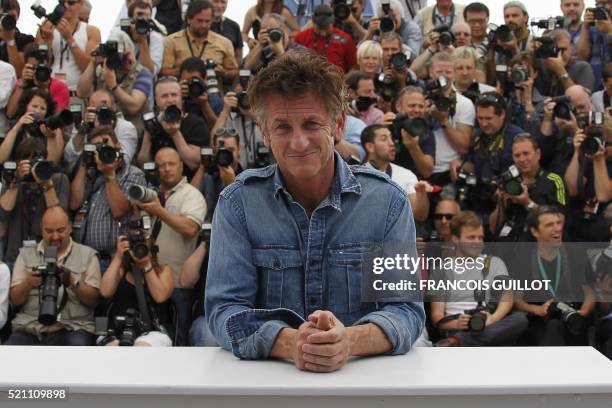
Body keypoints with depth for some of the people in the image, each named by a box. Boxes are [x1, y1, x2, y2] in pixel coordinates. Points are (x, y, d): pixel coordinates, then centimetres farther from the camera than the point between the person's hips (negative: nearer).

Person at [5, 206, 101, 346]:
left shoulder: (87, 254, 10)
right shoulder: (26, 254, 16)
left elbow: (94, 300, 3)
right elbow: (14, 300, 9)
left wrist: (74, 283, -15)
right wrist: (27, 284, -11)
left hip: (72, 328, -1)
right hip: (29, 328, 2)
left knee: (78, 343, -34)